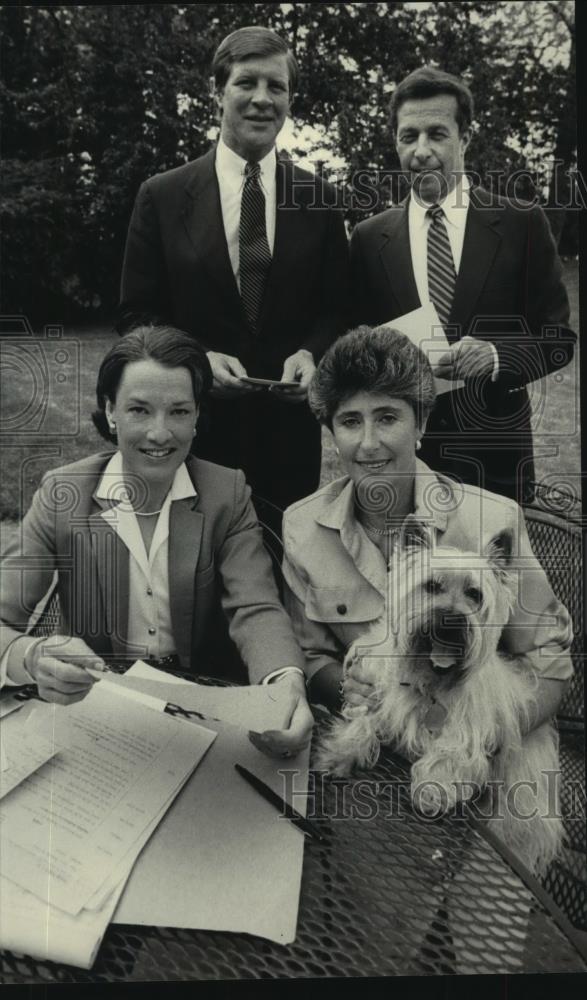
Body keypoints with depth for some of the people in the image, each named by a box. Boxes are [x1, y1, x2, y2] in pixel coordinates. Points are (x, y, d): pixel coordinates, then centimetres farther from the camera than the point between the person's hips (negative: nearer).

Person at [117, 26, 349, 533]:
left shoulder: (319, 198, 4)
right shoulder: (162, 196, 1)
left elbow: (337, 309, 8)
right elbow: (136, 314, 1)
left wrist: (311, 353, -13)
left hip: (291, 425, 1)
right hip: (193, 423, -1)